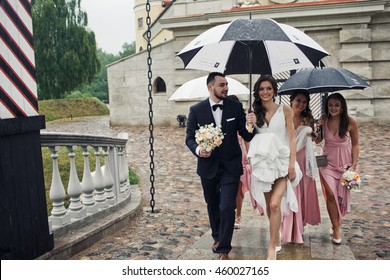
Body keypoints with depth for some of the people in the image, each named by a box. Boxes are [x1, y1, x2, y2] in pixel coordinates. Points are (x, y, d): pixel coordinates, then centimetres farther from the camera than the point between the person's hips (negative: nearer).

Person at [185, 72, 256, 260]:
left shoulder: (236, 107, -4)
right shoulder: (196, 110, -6)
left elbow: (246, 137, -2)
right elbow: (189, 138, -1)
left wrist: (249, 125, -24)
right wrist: (198, 150, -22)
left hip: (230, 166, -1)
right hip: (208, 166, 1)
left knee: (227, 207, -9)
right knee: (212, 206, 19)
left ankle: (223, 249, 8)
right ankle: (217, 237, 45)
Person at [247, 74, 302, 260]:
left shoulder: (285, 110, 1)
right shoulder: (255, 113, 8)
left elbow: (292, 138, -2)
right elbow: (250, 139, 10)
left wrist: (292, 164, -10)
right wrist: (250, 162, 0)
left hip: (282, 162, -3)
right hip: (262, 164, 3)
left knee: (274, 204, -17)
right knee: (268, 206, 9)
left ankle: (272, 247, -4)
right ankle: (277, 239, 30)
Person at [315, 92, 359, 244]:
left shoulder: (350, 122, -11)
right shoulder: (324, 119, -5)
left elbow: (355, 145, -2)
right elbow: (318, 140, 3)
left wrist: (353, 165, -7)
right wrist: (319, 126, -13)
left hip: (345, 161, -1)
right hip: (327, 161, 1)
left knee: (342, 195, 7)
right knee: (330, 194, -8)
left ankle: (336, 223, 33)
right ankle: (336, 229, 5)